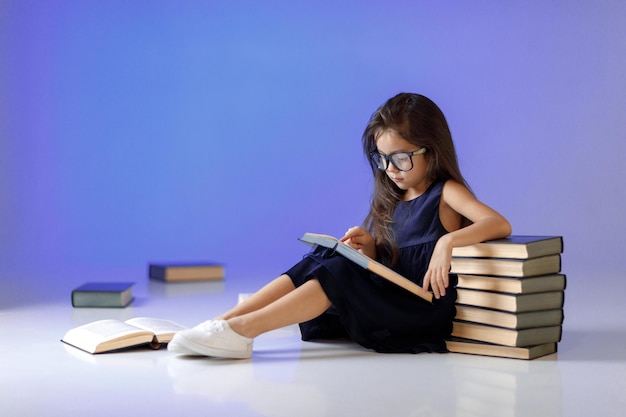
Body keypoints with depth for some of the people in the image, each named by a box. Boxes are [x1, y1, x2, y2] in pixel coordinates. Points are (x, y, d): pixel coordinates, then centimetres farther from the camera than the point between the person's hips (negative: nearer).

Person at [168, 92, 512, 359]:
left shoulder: (445, 192, -4)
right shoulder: (394, 200, 16)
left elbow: (500, 224, -20)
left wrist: (447, 241, -36)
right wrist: (370, 246, -4)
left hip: (421, 311, -7)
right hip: (390, 295, 7)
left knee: (339, 273, -25)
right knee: (319, 261, -11)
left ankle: (241, 330, -32)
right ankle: (222, 322, -20)